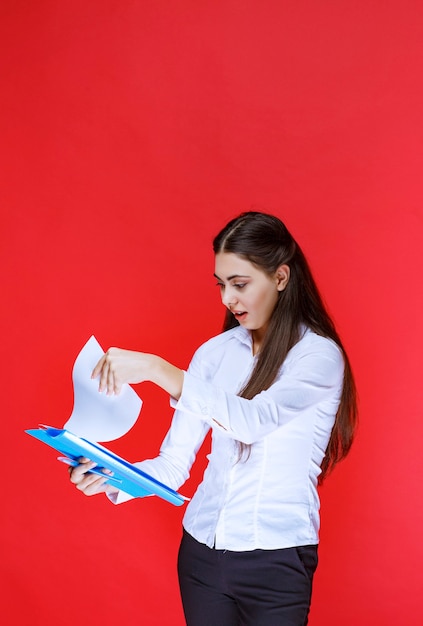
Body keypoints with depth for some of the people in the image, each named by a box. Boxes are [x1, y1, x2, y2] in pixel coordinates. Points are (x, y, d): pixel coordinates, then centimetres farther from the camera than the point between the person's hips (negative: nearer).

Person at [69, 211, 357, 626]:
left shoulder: (320, 355, -10)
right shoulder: (215, 353, 2)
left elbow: (254, 420, -27)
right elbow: (174, 465, 1)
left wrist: (155, 368, -31)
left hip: (276, 560, -4)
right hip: (202, 549, 4)